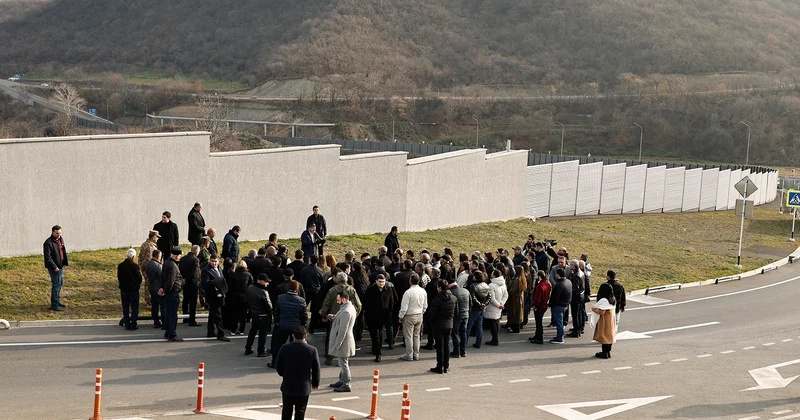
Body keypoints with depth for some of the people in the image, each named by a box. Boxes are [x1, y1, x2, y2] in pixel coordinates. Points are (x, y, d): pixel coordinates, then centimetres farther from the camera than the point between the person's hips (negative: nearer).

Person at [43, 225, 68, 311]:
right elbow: (47, 257, -22)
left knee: (60, 283, 19)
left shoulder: (60, 239, 8)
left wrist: (65, 262, 14)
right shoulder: (48, 243, -19)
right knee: (56, 284, -8)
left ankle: (57, 301, 33)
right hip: (54, 267, -9)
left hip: (60, 265, 9)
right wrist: (54, 267, -24)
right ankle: (54, 305, -3)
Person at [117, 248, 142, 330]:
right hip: (133, 289, -4)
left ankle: (127, 325, 14)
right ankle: (133, 325, 6)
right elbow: (139, 278, -10)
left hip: (123, 289, 4)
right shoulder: (135, 266, -16)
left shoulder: (120, 266, -4)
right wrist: (138, 284, 11)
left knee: (125, 308, 12)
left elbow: (119, 278, 4)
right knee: (134, 308, 7)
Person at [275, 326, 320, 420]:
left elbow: (278, 367, -2)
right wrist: (315, 383, 12)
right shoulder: (312, 350, -13)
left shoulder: (285, 349, -10)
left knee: (286, 411, 16)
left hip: (287, 386, 2)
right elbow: (316, 369, -5)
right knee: (300, 412, 8)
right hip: (304, 387, -1)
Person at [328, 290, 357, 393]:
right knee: (343, 363, 21)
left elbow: (343, 330, -26)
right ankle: (342, 381, 33)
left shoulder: (346, 312, -26)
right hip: (344, 341, 10)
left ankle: (346, 385, 7)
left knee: (343, 363, 0)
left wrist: (337, 344, -21)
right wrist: (334, 318, 2)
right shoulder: (349, 307, 6)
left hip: (343, 341, -10)